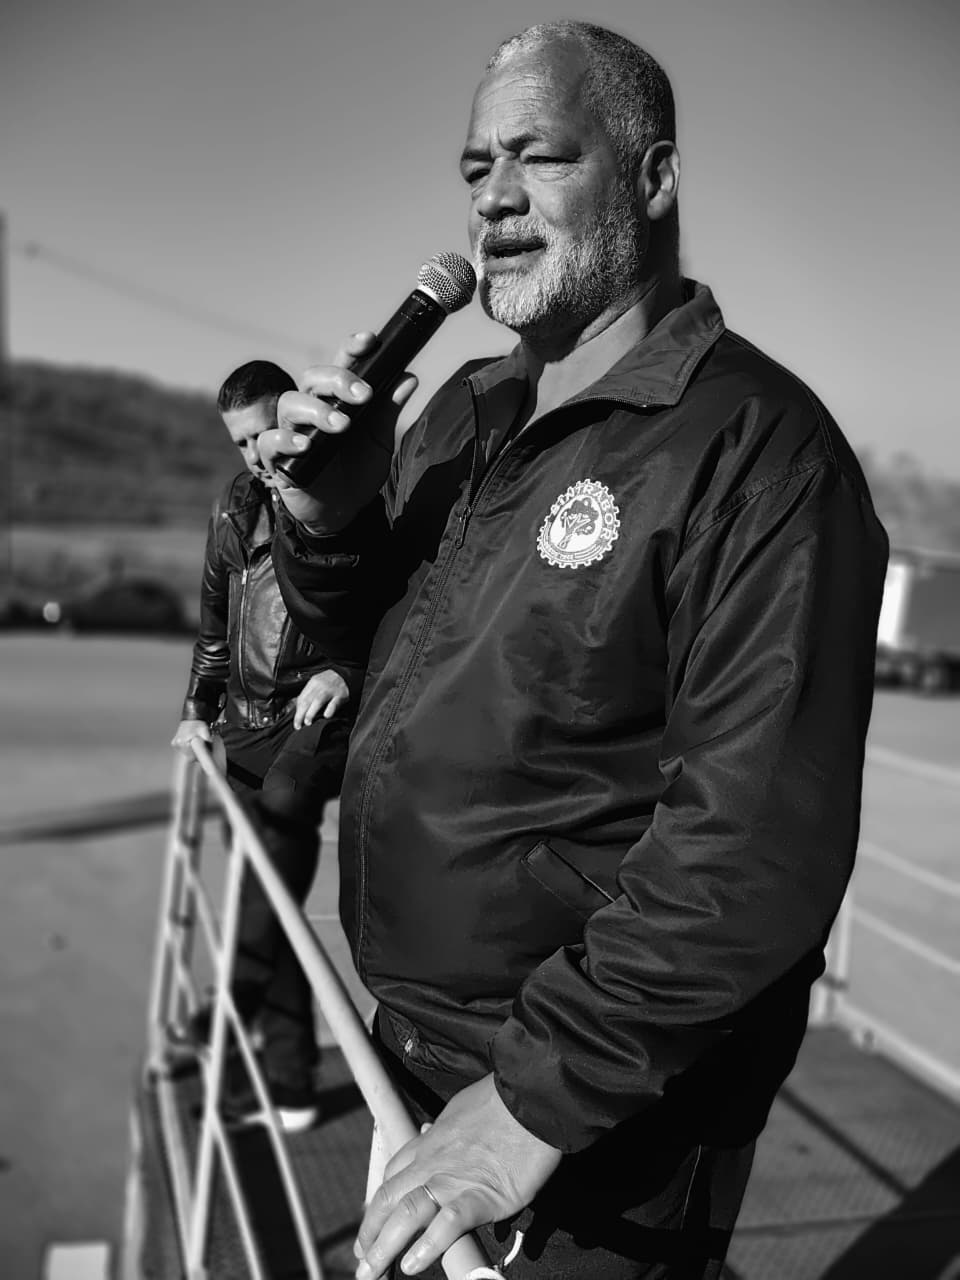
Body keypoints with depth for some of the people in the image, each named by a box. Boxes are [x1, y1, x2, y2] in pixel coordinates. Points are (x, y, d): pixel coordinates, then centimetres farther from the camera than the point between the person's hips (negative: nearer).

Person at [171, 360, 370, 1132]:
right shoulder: (236, 510, 9)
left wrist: (346, 671, -28)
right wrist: (198, 708, 13)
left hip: (321, 710, -5)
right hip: (249, 717, 6)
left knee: (286, 802, -31)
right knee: (266, 887, 10)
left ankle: (239, 1000, -14)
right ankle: (290, 1073, 24)